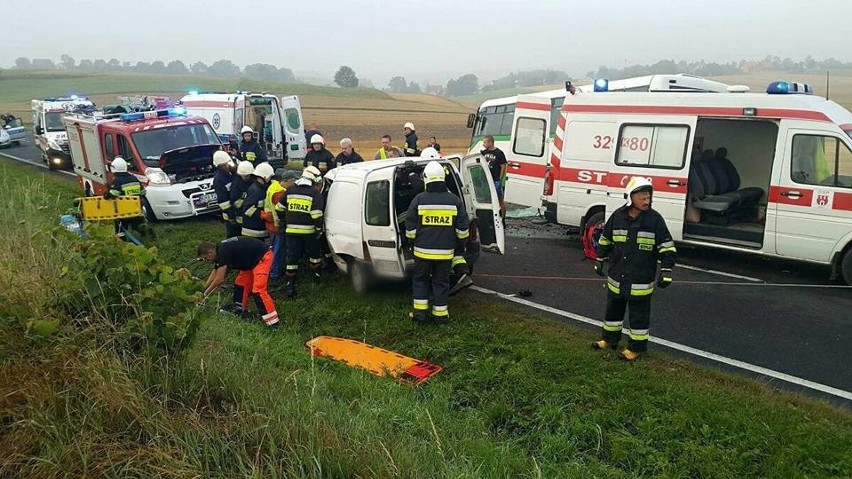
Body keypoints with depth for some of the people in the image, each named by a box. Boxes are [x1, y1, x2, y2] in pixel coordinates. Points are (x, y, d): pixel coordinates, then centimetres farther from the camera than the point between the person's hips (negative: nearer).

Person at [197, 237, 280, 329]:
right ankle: (238, 309, 32)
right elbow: (214, 273, 22)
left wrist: (205, 294, -5)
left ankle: (272, 321, -18)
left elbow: (219, 279, -18)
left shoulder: (223, 252, -22)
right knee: (240, 283, 15)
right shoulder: (220, 251, 7)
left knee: (258, 290, -17)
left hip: (263, 257, -11)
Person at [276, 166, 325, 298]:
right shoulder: (315, 193, -7)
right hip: (309, 231, -3)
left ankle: (290, 286, 4)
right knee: (314, 255, 19)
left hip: (291, 231, 3)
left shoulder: (290, 191, 9)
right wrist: (320, 230, -4)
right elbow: (316, 215, -14)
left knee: (292, 258, 6)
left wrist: (282, 222, 28)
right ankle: (317, 276, 33)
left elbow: (279, 209, 14)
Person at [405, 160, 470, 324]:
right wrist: (460, 247, 18)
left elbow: (410, 227, -1)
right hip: (446, 251, 1)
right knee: (441, 281, 13)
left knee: (420, 279, 16)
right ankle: (440, 314, 17)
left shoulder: (419, 199, -7)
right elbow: (462, 228, 4)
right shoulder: (455, 200, -2)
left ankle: (420, 311, 14)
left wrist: (412, 242, 16)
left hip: (423, 250, -1)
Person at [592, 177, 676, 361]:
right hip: (616, 278, 4)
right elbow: (605, 240, 12)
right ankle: (610, 338, 38)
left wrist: (666, 270, -10)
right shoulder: (618, 216, -2)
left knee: (639, 315, 8)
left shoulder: (655, 219, -10)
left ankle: (637, 347, 23)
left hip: (641, 281, -4)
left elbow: (666, 246, -6)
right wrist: (600, 261, 17)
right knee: (613, 309, 19)